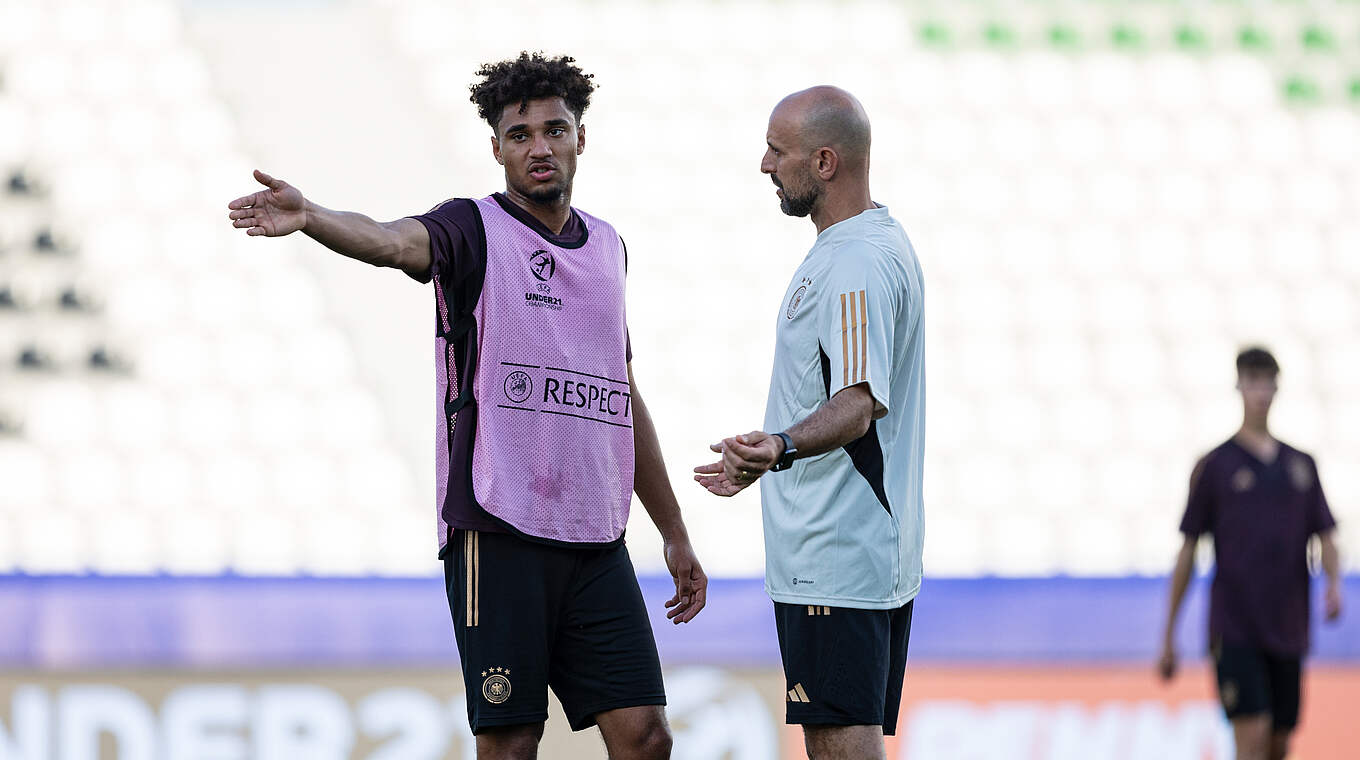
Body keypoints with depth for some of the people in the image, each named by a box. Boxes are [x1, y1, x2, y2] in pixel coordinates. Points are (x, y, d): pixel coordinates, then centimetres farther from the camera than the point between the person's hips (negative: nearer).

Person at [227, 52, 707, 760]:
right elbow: (391, 240, -25)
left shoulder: (605, 245, 17)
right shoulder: (473, 229, -1)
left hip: (596, 542, 5)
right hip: (499, 535, -5)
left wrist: (675, 534, 26)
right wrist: (309, 217, -47)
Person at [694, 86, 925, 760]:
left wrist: (780, 446, -45)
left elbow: (858, 404, -28)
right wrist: (768, 458, 35)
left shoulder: (857, 262, -16)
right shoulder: (884, 245, 19)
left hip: (835, 564, -11)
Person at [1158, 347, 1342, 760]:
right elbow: (1188, 550, 4)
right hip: (1234, 629, -4)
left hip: (1288, 629, 4)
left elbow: (1325, 536, 13)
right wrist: (1168, 636, 3)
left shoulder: (1301, 465, 13)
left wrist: (1334, 583, -10)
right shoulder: (1216, 465, 1)